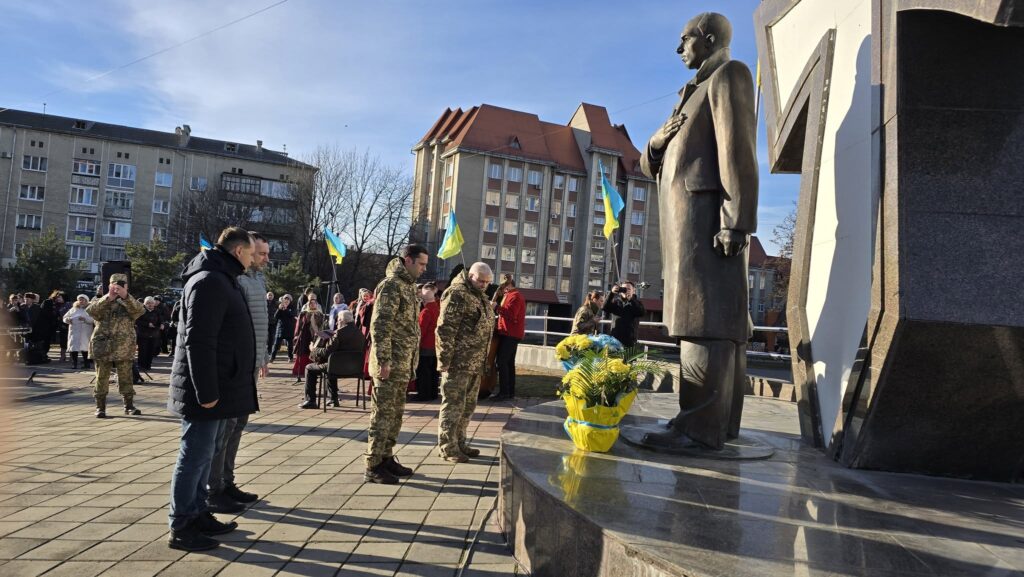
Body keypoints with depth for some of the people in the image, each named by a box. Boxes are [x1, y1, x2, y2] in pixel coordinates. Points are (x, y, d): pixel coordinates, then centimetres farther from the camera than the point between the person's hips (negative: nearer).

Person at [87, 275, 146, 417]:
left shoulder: (130, 304, 7)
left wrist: (125, 296, -28)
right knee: (102, 378, 4)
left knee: (126, 378, 5)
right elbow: (90, 311, -13)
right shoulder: (102, 302, 8)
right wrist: (107, 298, -23)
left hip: (124, 348, 0)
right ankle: (100, 407, 14)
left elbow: (140, 310, -16)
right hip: (102, 346, 0)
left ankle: (129, 405, 15)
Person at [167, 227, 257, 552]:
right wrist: (206, 392, -23)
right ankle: (180, 528, 9)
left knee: (204, 454, 17)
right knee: (195, 457, -1)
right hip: (207, 390, -10)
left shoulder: (222, 280, 16)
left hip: (216, 387, 10)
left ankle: (197, 515, 28)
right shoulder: (210, 281, -17)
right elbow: (198, 341, -24)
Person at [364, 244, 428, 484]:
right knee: (383, 414, -3)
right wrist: (383, 360, -22)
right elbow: (380, 325, -20)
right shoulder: (391, 285, -13)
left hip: (404, 365, 9)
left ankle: (386, 457, 25)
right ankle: (373, 466, 5)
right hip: (390, 364, -9)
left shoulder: (408, 285, 16)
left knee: (395, 413, 15)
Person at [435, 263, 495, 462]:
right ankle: (447, 448, 8)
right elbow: (445, 329, -17)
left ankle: (460, 443, 27)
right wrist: (444, 360, -19)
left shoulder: (480, 297, 17)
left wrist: (483, 359, 20)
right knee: (453, 405, -2)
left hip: (475, 363, 9)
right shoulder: (457, 294, -12)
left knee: (467, 406, 16)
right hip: (458, 362, -9)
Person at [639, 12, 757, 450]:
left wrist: (736, 220, -22)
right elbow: (651, 164, 23)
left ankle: (700, 427, -16)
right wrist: (658, 143, 0)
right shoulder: (696, 91, 29)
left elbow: (737, 149, -13)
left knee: (705, 319, -14)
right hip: (687, 218, 9)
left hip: (704, 213, -9)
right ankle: (722, 422, 11)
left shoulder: (728, 74, 3)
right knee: (720, 322, 6)